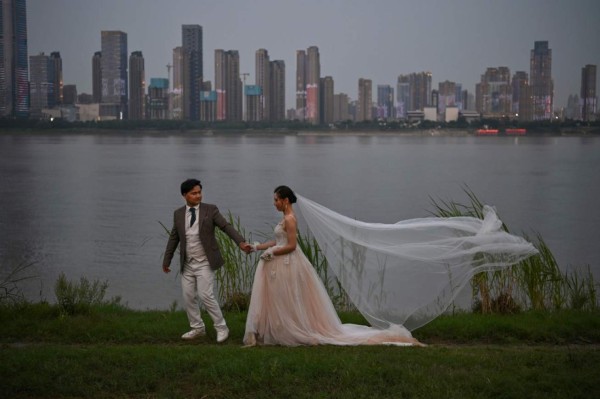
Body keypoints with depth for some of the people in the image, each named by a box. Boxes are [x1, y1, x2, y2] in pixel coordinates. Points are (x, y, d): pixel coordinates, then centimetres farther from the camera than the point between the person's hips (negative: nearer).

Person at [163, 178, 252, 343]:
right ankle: (197, 328, 23)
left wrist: (241, 242, -24)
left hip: (205, 263, -4)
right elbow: (174, 238, 12)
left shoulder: (210, 209, -5)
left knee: (206, 296, -11)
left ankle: (221, 328, 4)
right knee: (188, 297, 6)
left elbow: (226, 226, -10)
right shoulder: (178, 214, 5)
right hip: (187, 264, 5)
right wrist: (166, 261, 13)